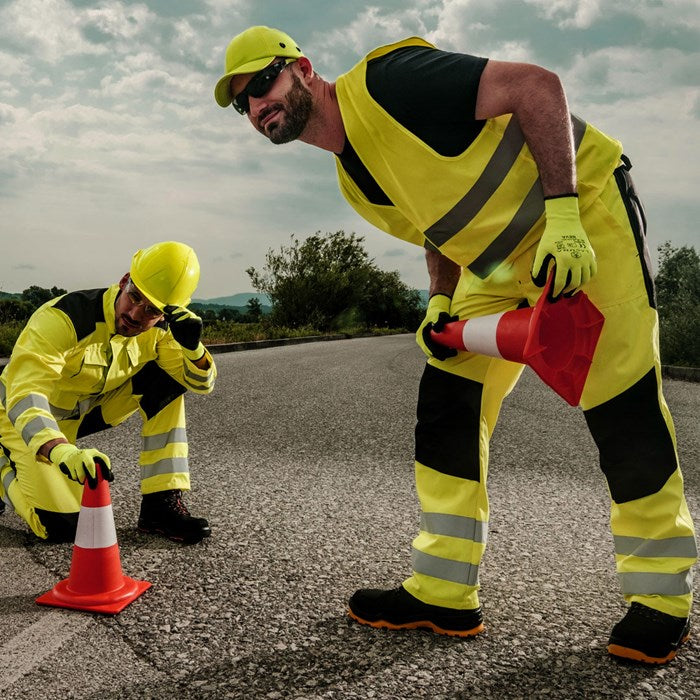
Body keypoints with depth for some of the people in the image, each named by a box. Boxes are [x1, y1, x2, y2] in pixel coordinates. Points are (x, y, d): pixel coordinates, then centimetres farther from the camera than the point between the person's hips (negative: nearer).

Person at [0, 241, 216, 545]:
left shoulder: (159, 327, -14)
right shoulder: (62, 318, -33)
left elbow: (202, 383, -7)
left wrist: (191, 346, -30)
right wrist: (63, 451, -60)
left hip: (92, 409, 5)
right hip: (28, 420, -5)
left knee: (168, 379, -15)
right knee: (62, 527, -19)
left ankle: (161, 505, -11)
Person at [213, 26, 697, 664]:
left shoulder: (387, 80, -21)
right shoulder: (354, 182, 5)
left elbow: (538, 85, -23)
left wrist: (562, 215, -30)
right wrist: (442, 307, -1)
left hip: (585, 207, -8)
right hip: (501, 261, 8)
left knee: (622, 404, -9)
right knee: (446, 402, 0)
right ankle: (443, 594, 7)